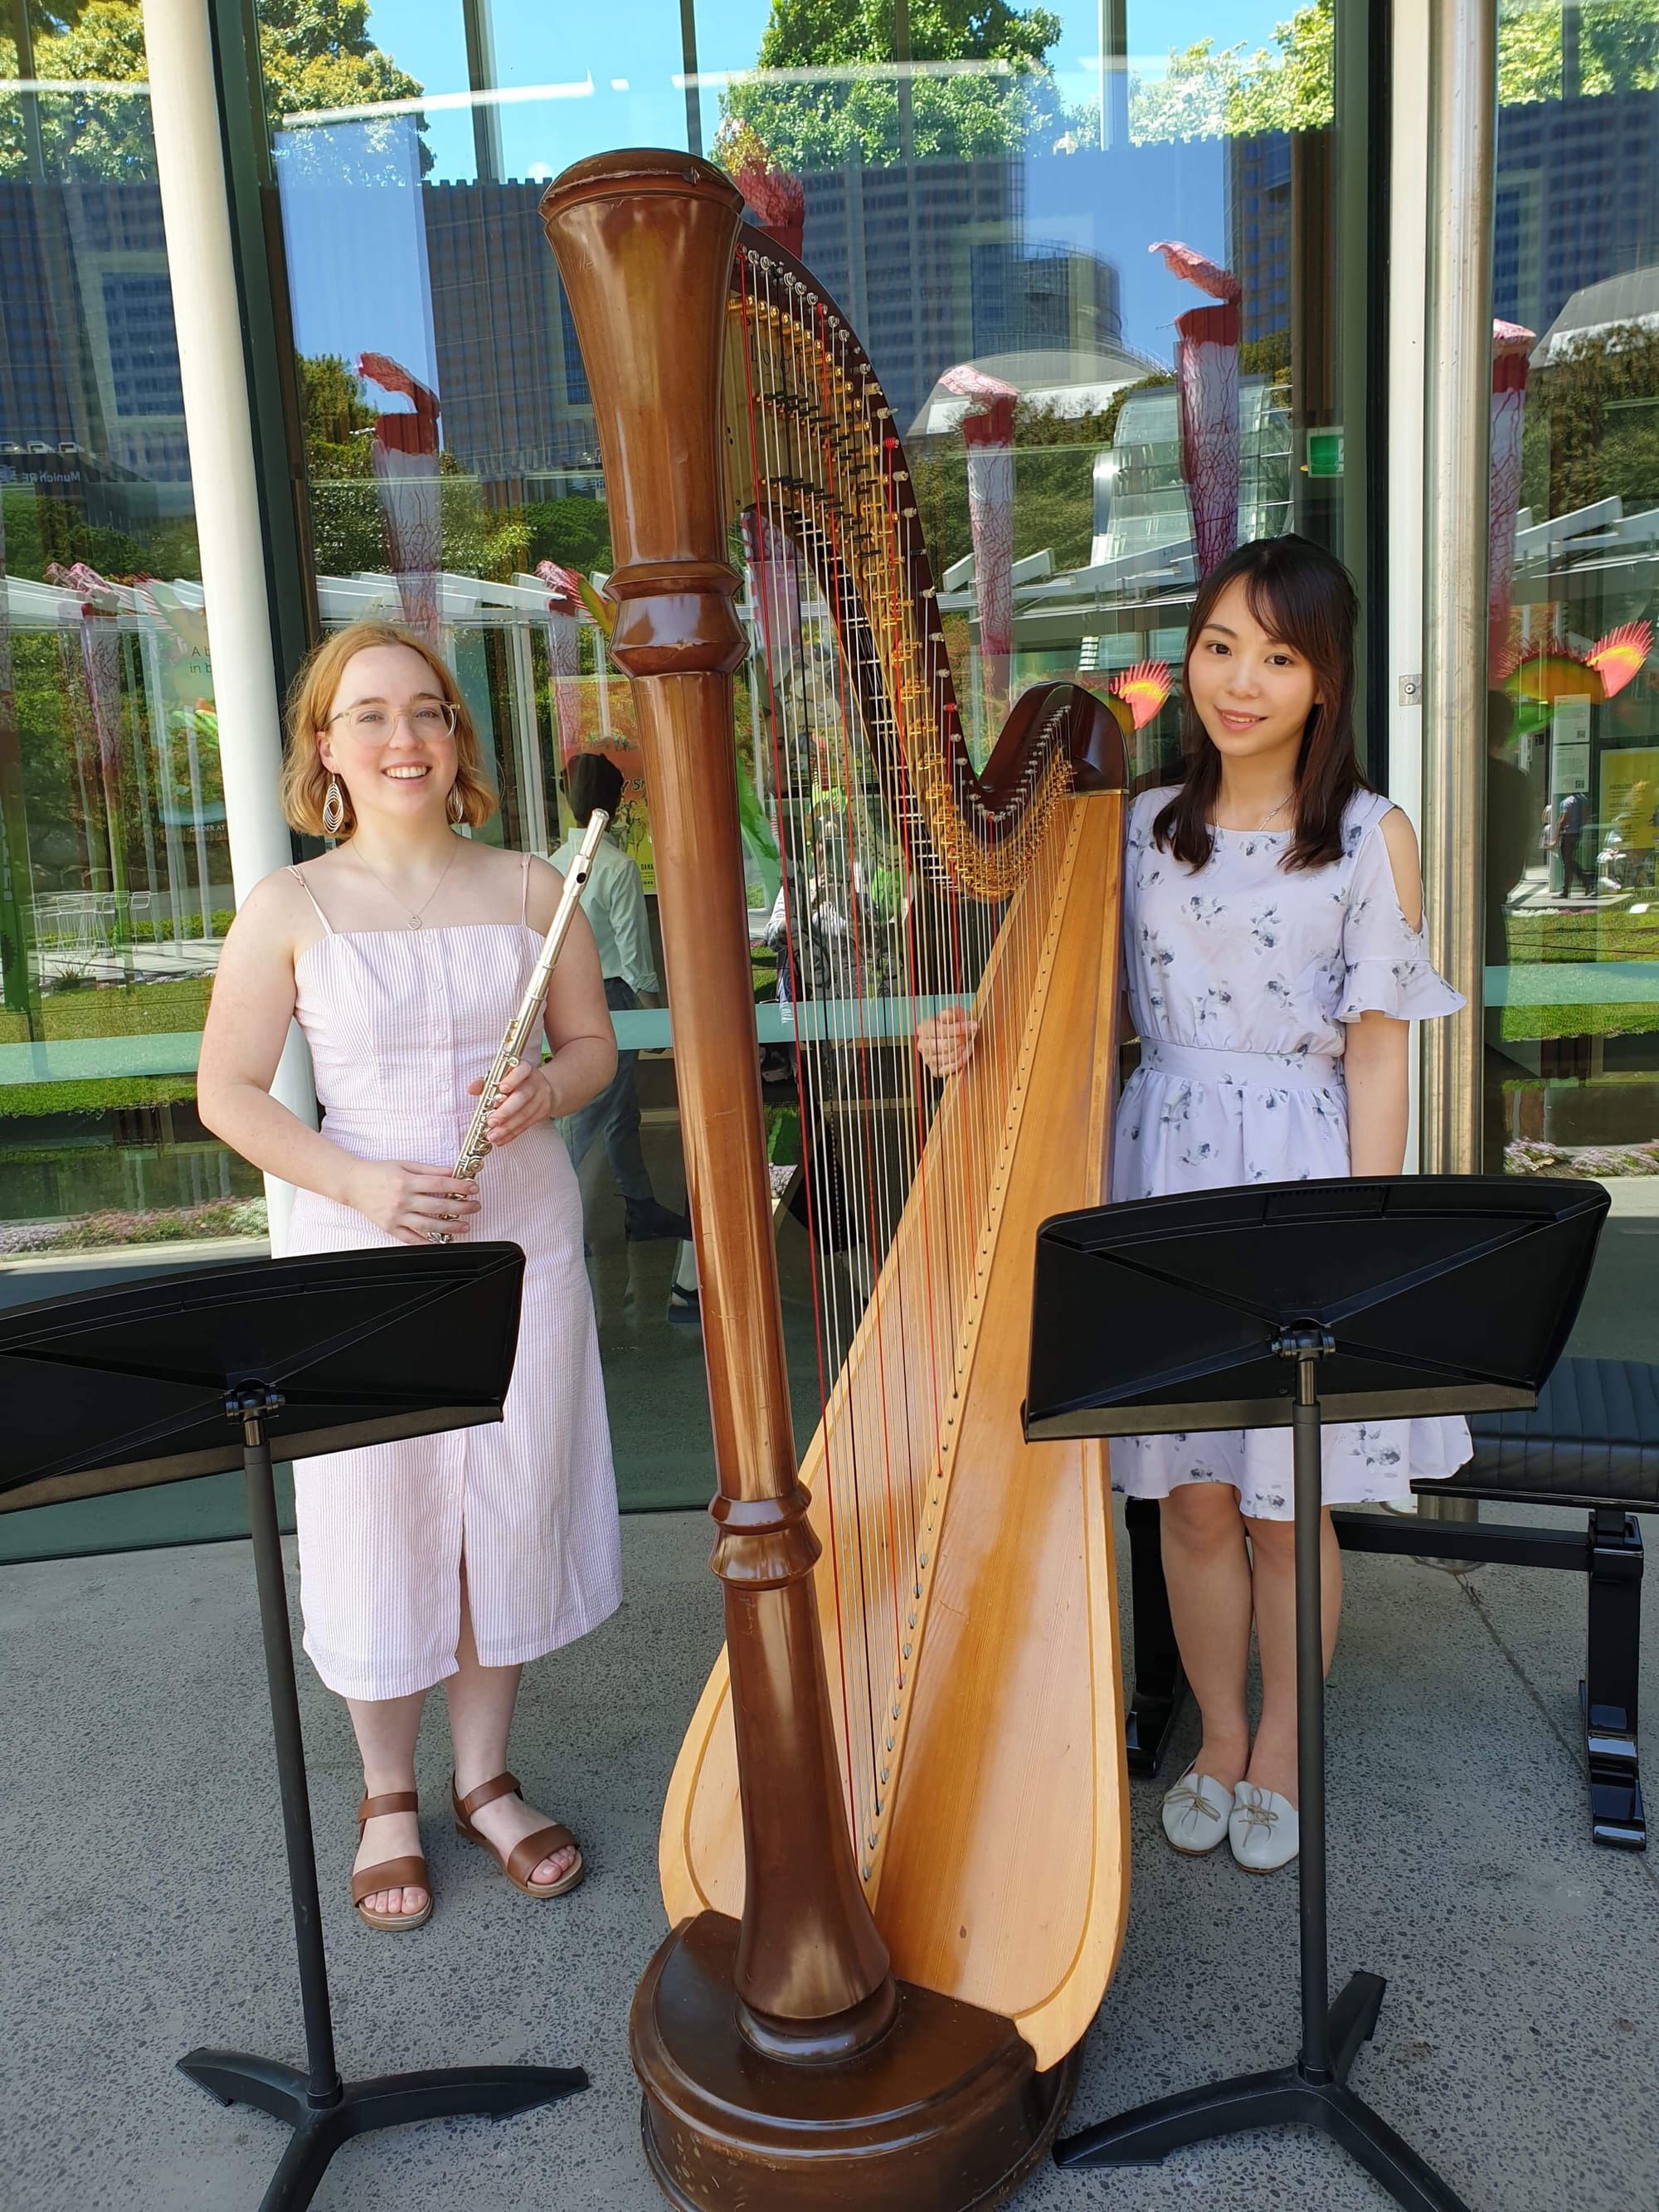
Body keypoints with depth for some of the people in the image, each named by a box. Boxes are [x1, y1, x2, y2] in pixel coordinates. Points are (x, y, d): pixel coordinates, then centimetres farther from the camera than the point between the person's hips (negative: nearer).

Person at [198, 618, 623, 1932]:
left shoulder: (529, 886, 2)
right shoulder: (291, 909, -3)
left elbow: (595, 1042, 9)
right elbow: (229, 1093, -3)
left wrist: (549, 1089, -14)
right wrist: (360, 1184, -17)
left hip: (521, 1236, 2)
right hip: (362, 1250, -2)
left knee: (512, 1511, 10)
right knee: (378, 1521, 7)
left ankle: (486, 1777, 31)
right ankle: (389, 1799, 29)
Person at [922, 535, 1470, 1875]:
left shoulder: (1372, 836, -3)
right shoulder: (1143, 826, 7)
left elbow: (1376, 1054, -5)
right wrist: (989, 1043, -10)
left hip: (1300, 1176, -3)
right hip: (1164, 1173, 3)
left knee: (1285, 1505, 9)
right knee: (1192, 1495, 11)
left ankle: (1280, 1752, 31)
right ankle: (1218, 1739, 32)